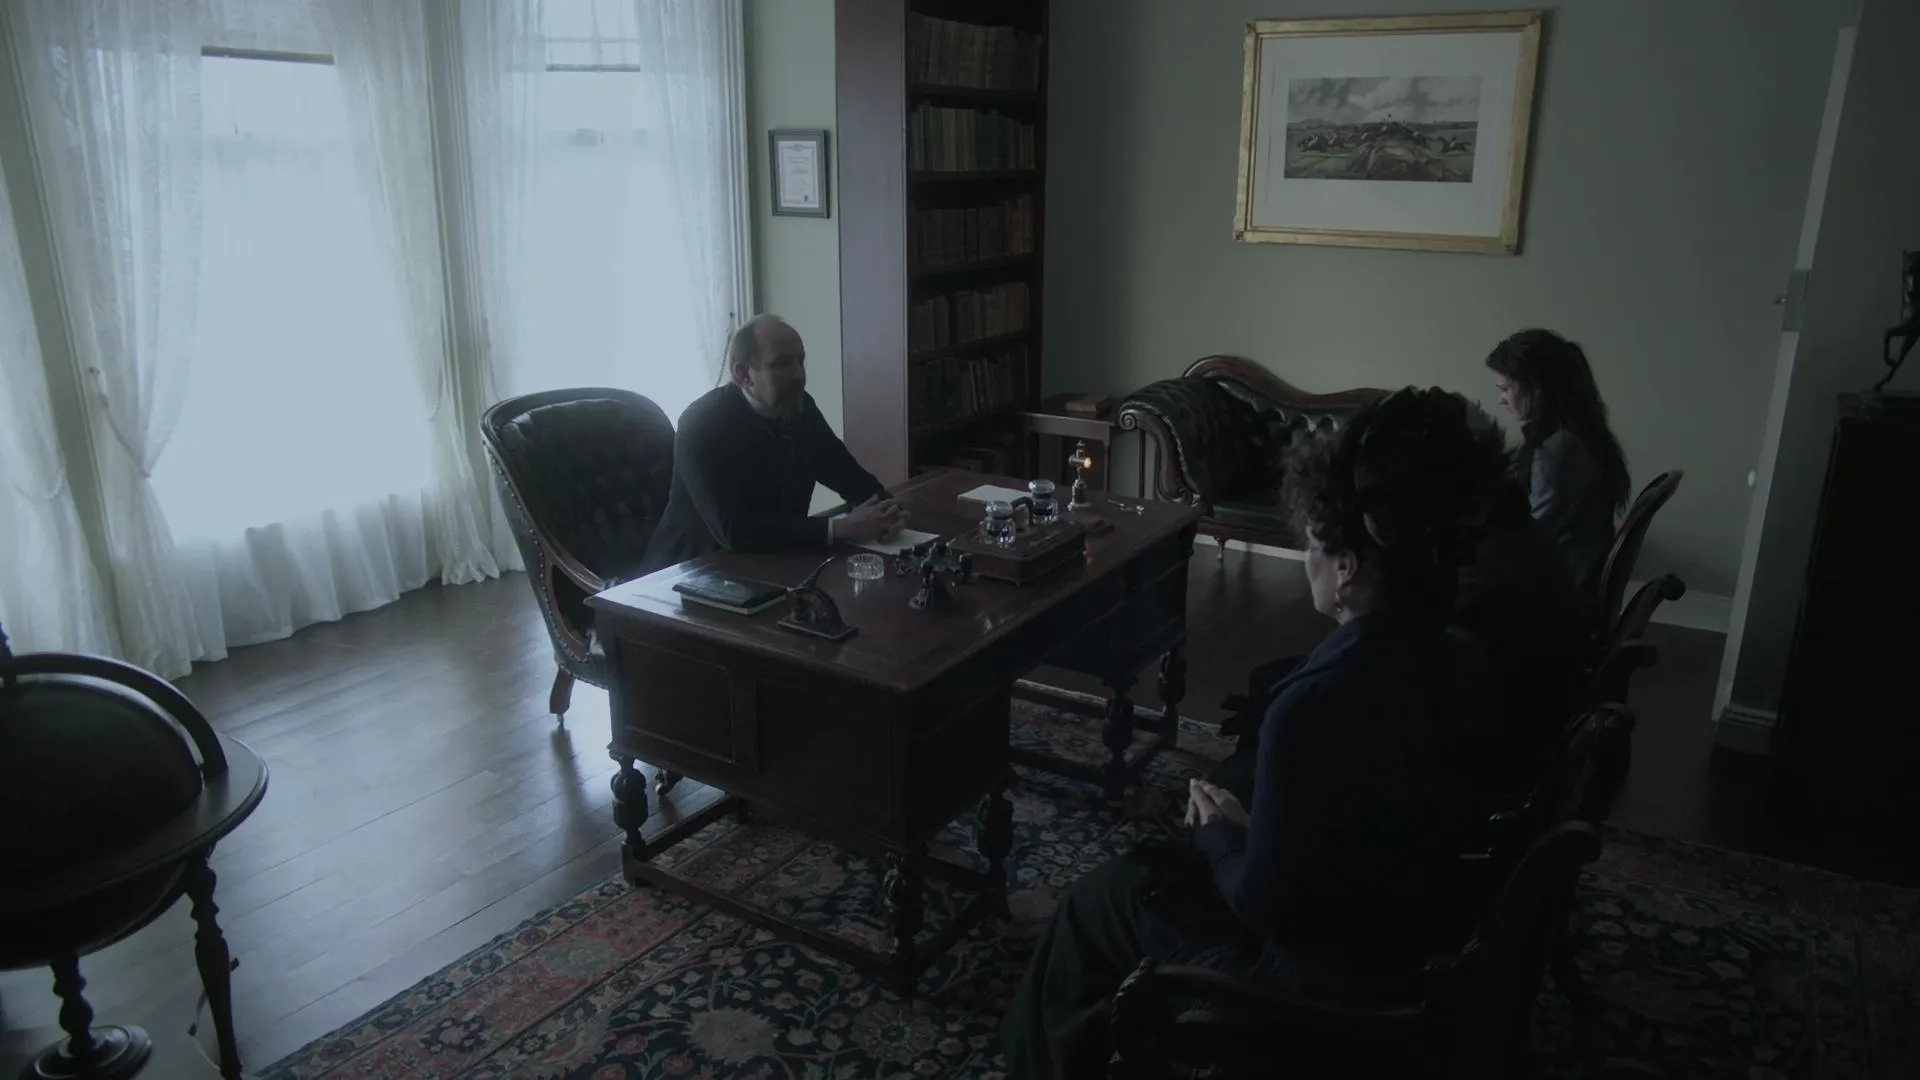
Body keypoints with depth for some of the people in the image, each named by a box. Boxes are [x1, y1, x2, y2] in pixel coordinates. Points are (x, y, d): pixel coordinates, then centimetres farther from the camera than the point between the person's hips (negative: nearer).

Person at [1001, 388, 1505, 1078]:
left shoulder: (1316, 705, -34)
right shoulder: (1462, 663, -7)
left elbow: (1267, 903, -24)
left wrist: (1219, 833, -5)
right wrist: (1250, 827, 5)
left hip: (1329, 986, -8)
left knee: (1105, 895, 13)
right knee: (1162, 862, 23)